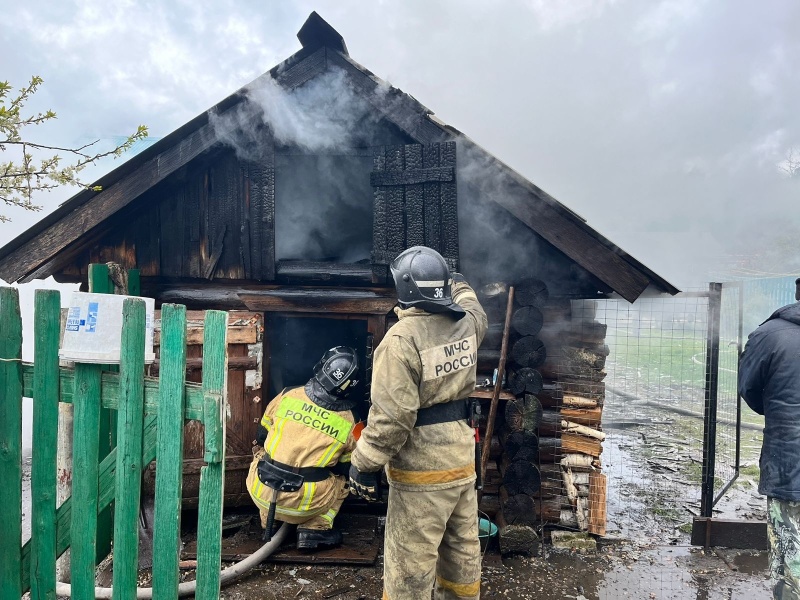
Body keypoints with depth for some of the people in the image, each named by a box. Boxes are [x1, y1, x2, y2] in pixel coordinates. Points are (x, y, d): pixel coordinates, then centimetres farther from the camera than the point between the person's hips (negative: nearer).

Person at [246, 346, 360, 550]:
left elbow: (261, 437, 12)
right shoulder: (349, 422, -3)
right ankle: (314, 530, 9)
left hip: (262, 495, 2)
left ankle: (269, 524, 26)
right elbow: (344, 469, 12)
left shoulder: (287, 395, -2)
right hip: (303, 506, -1)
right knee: (341, 479, 25)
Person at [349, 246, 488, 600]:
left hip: (422, 468, -7)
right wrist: (459, 284, 46)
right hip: (463, 458, 8)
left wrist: (365, 463, -14)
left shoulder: (402, 338, -20)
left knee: (410, 561, 6)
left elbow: (391, 416, -23)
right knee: (463, 549, 22)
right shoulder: (466, 323, 1)